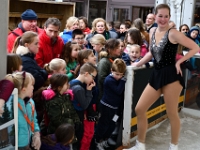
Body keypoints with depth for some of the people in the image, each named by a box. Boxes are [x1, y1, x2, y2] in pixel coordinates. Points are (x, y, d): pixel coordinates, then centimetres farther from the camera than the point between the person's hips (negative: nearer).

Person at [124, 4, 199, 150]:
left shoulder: (173, 33, -11)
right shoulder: (152, 31, 10)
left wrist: (179, 62, -11)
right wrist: (138, 64, 21)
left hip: (171, 75, -7)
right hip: (156, 75, 7)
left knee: (172, 113, 4)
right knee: (139, 109, 5)